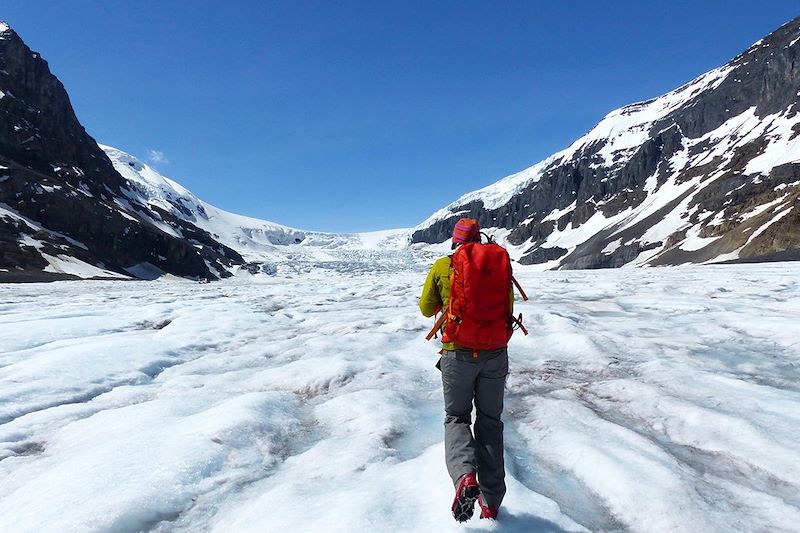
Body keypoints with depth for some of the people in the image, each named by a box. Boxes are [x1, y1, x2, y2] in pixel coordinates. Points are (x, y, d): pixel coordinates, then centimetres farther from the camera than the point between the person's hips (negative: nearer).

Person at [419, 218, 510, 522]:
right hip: (496, 353, 2)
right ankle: (491, 502, 19)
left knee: (456, 417, 14)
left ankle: (465, 477, -14)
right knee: (490, 420, 16)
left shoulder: (442, 266, -2)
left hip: (458, 354, -2)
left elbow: (426, 309, 7)